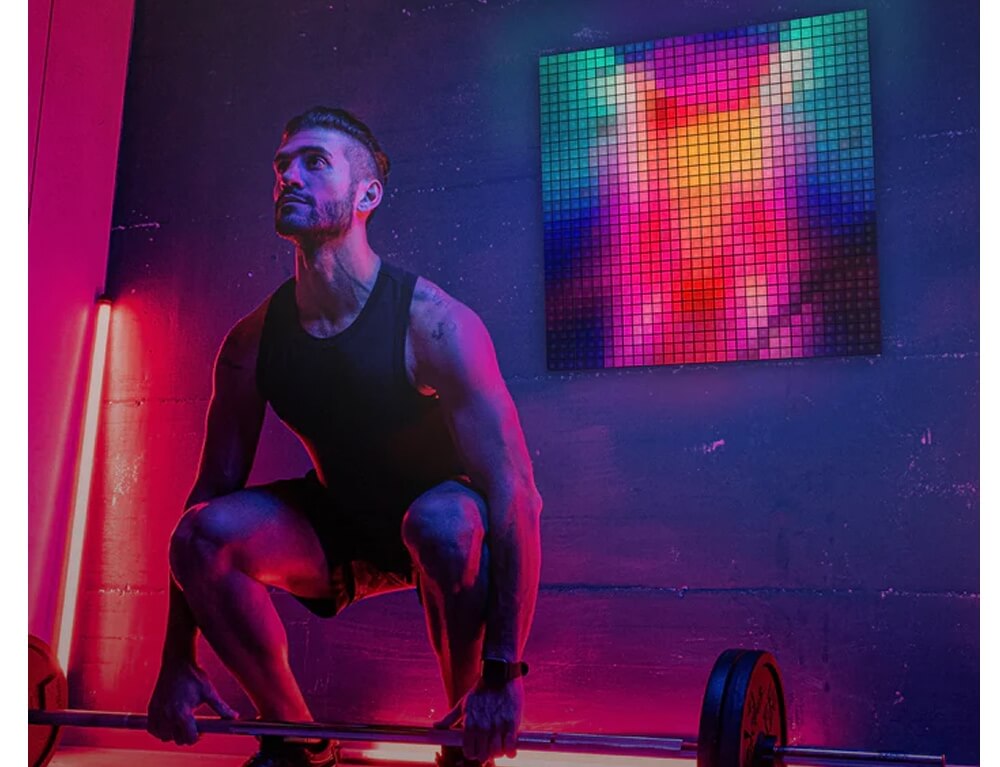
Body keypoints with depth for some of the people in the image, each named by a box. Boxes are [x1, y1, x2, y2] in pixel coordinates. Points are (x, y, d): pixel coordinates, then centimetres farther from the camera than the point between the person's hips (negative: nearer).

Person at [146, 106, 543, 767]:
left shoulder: (433, 324, -27)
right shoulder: (253, 341, -12)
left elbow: (516, 493, -30)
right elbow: (213, 490, -5)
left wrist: (503, 673, -33)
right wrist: (177, 664, -7)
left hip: (442, 527, -4)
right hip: (343, 527, 4)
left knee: (443, 521, -39)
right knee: (202, 534, -21)